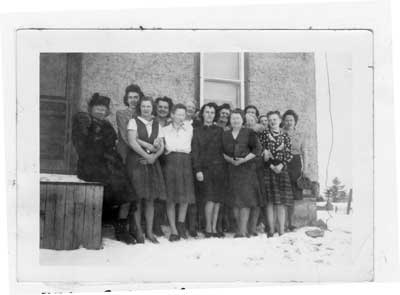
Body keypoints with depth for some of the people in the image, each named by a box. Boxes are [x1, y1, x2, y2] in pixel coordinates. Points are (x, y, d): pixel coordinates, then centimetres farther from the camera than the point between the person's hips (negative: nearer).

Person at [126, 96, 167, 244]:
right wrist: (146, 155, -13)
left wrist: (154, 156, -9)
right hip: (136, 161, -4)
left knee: (150, 199, 2)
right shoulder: (133, 122, 2)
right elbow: (132, 142, -9)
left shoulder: (157, 125, 14)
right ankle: (138, 230, 0)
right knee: (137, 197, -6)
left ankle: (149, 231, 7)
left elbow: (161, 146, 8)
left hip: (152, 162, 4)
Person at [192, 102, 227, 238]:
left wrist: (224, 166, 1)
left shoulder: (219, 130, 13)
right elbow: (194, 152, 1)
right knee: (210, 198, -11)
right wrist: (197, 170, -9)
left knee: (217, 199, 2)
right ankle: (208, 228, -2)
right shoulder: (197, 131, 7)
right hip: (205, 168, -2)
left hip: (219, 167, 2)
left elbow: (224, 149, 11)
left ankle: (214, 228, 10)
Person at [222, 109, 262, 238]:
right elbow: (221, 151, 9)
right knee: (234, 199, 2)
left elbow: (257, 149, -3)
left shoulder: (249, 133, 2)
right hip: (231, 168, 3)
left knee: (245, 198, -8)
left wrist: (244, 159, -12)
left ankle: (242, 230, -7)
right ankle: (241, 229, 11)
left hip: (246, 168, -3)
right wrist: (229, 159, -9)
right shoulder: (225, 134, 12)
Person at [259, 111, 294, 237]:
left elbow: (288, 154, 6)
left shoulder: (285, 136, 10)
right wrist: (271, 166, -10)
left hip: (282, 169, 2)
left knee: (281, 202, 0)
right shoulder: (264, 134, 4)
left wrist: (281, 165, -10)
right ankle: (271, 230, 2)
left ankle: (281, 231, 4)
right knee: (270, 201, -3)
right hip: (268, 169, -1)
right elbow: (261, 152, -2)